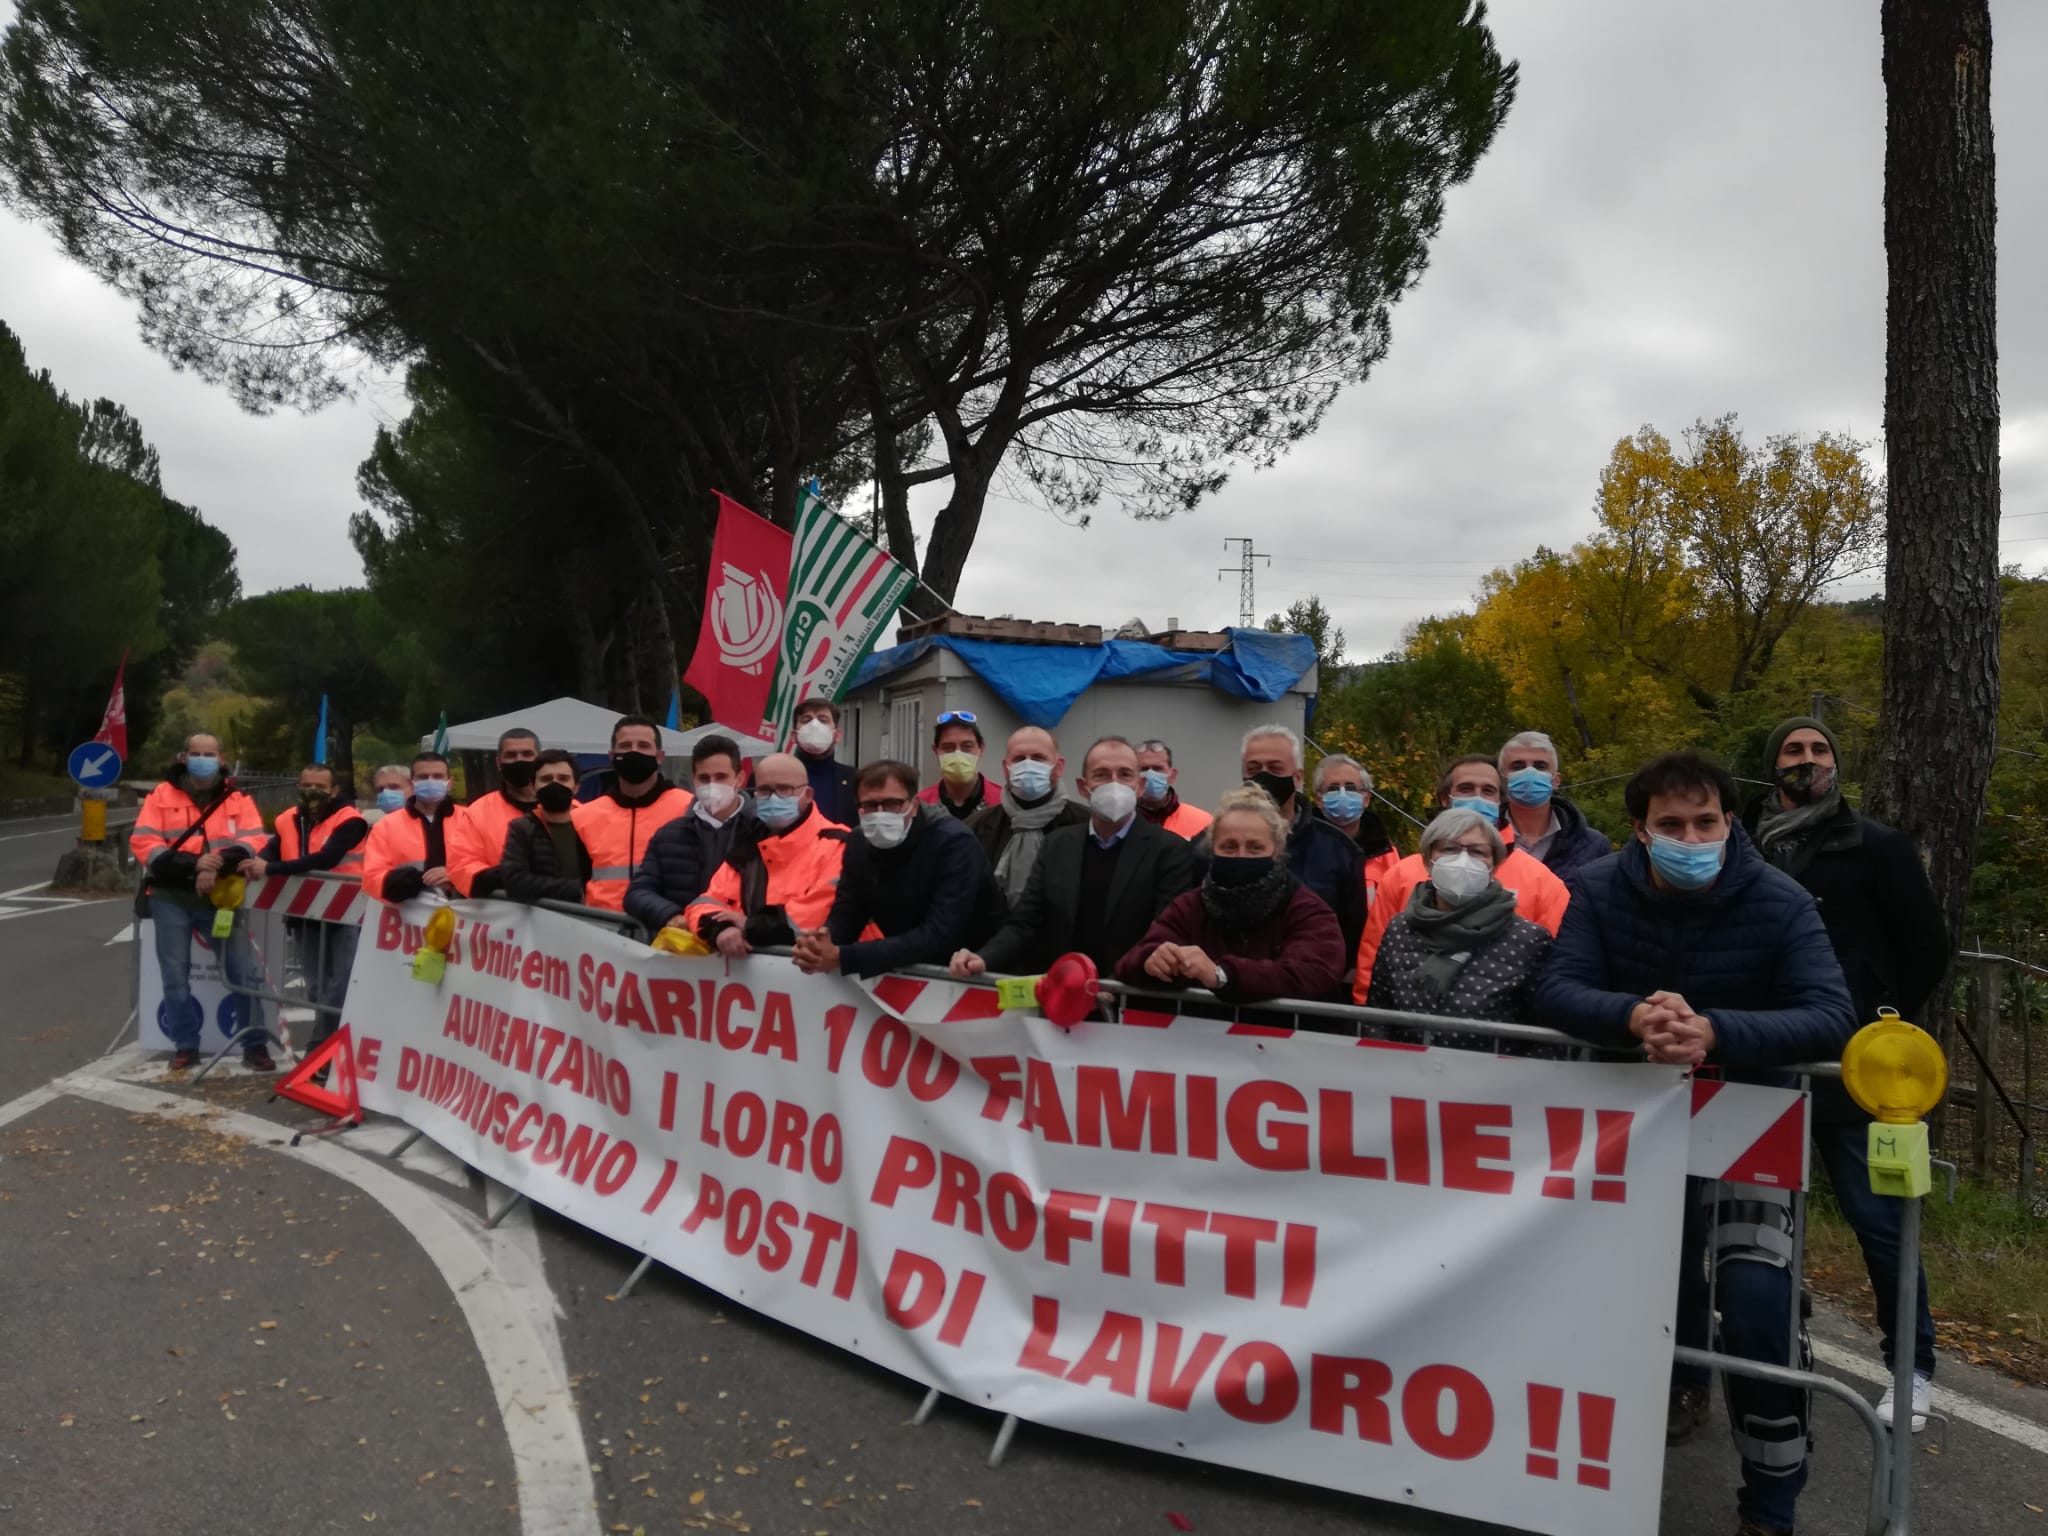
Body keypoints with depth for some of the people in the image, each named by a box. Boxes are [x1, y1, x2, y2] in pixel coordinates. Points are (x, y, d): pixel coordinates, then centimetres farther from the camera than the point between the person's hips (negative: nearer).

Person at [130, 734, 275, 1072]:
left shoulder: (237, 799, 6)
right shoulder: (162, 795, 4)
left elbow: (253, 842, -6)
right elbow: (142, 843, -7)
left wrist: (218, 864, -24)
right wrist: (194, 863, -19)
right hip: (172, 898, 0)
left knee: (246, 972, -4)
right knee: (176, 976, 6)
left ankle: (254, 1046, 4)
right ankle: (185, 1046, 18)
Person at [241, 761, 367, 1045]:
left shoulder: (349, 820, -12)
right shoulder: (288, 821, 9)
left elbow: (325, 859, -25)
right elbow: (270, 852, -2)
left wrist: (270, 869, -29)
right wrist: (256, 864, -27)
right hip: (304, 915, 6)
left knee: (341, 987, -7)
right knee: (318, 988, 16)